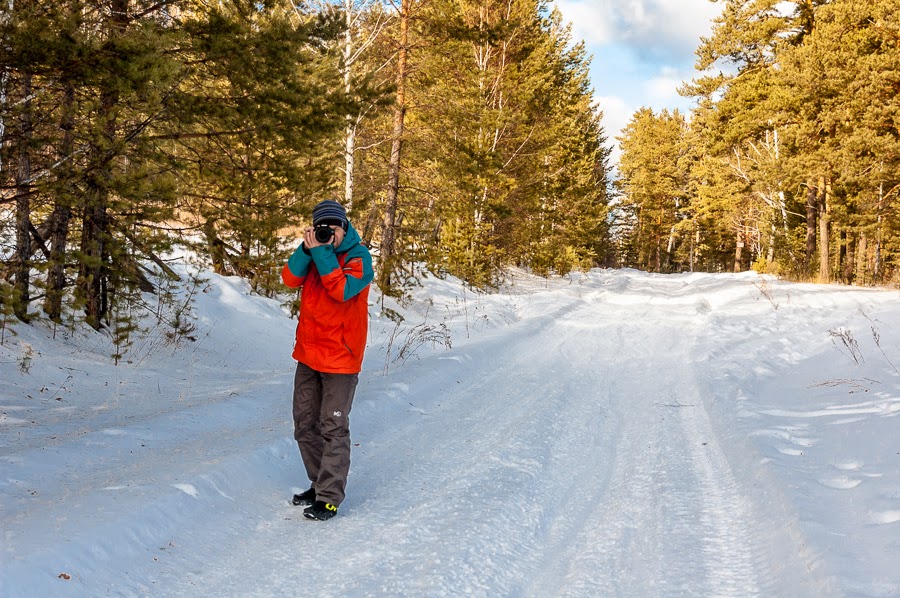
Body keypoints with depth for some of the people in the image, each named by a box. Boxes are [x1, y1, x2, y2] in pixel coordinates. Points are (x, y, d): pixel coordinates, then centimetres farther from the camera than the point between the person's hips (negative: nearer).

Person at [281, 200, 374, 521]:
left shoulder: (358, 256, -10)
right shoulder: (315, 252, 8)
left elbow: (343, 290, -26)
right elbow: (290, 278, -5)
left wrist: (322, 253, -23)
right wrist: (307, 250, -17)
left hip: (339, 355, -7)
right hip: (308, 353, 7)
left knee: (333, 428, -3)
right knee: (305, 425, 14)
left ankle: (329, 498, 4)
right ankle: (319, 485, 29)